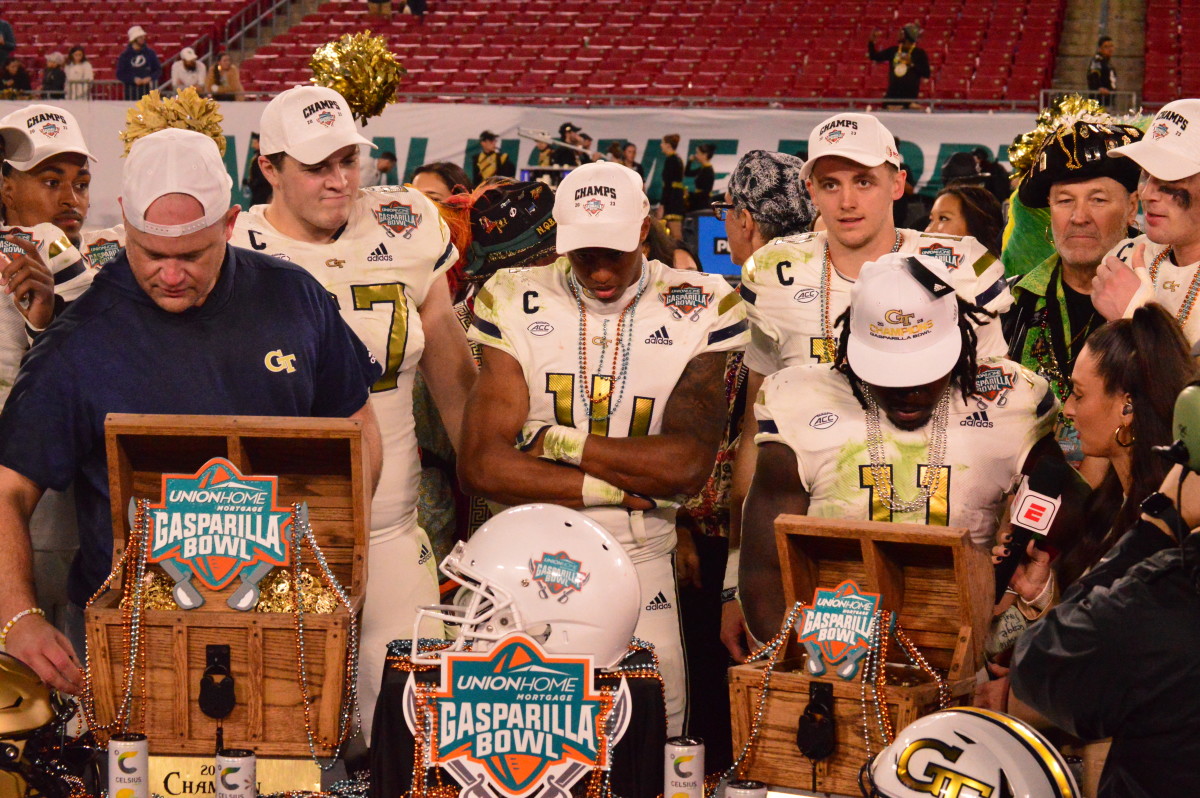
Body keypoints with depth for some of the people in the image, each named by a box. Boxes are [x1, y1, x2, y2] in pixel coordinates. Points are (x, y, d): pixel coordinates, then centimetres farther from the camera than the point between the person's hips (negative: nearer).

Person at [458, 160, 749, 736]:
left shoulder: (697, 311, 0)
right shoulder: (516, 304, 0)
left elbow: (690, 464, -11)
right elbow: (480, 467, -9)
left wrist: (559, 443, -11)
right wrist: (616, 486, -11)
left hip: (639, 564, 0)